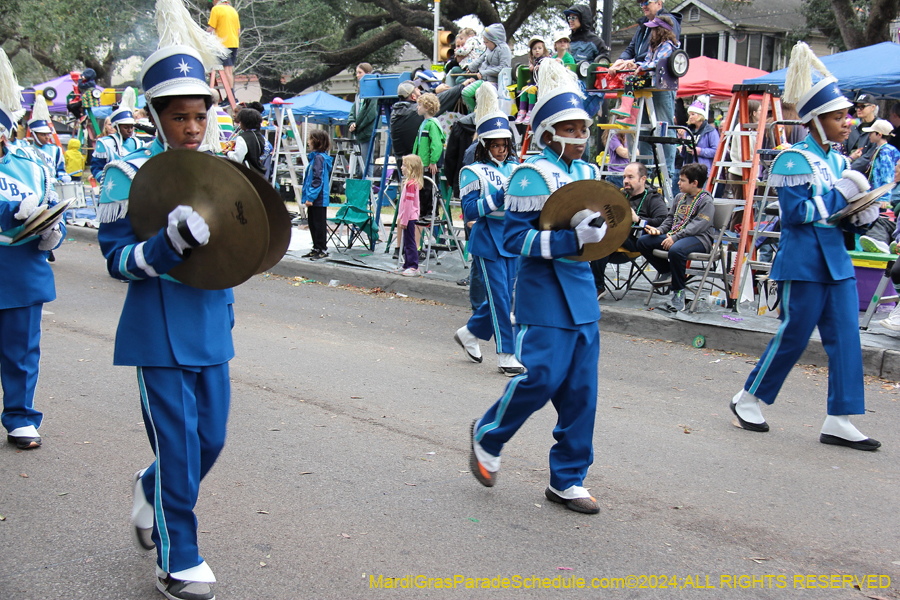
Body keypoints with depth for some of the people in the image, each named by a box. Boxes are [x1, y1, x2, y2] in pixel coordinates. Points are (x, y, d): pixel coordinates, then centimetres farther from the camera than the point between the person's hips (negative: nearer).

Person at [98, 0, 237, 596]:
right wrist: (171, 242, -29)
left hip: (210, 326, 6)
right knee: (179, 448, -1)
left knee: (211, 439, 13)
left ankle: (150, 490, 43)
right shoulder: (128, 175, -9)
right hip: (160, 332, -6)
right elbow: (117, 259, -13)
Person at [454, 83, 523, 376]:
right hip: (487, 242, -6)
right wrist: (499, 196, -21)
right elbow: (469, 212, -14)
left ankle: (470, 333, 34)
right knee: (500, 298, -5)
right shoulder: (473, 173, -5)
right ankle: (506, 355, 2)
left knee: (504, 295, 12)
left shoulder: (514, 167, 11)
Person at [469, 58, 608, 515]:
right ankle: (487, 436, 19)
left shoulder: (589, 173, 14)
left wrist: (600, 229, 5)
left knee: (581, 389, 6)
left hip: (582, 293, 8)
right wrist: (572, 239, -24)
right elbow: (514, 238, -16)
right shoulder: (531, 176, -10)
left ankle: (567, 480, 16)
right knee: (540, 376, -9)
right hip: (543, 293, -7)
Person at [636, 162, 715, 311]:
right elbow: (670, 218, 25)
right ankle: (667, 271, 12)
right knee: (643, 242, -6)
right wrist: (659, 230, 3)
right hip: (674, 236, 8)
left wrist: (675, 237, -28)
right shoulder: (679, 198, 18)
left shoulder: (706, 201, -8)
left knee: (676, 249, -41)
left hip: (699, 238, -8)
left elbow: (698, 225, -19)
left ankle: (678, 293, -26)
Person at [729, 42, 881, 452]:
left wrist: (860, 217, -1)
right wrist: (839, 195, -16)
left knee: (846, 339, 3)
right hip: (803, 263, -8)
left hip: (837, 262, 8)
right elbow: (795, 212, -17)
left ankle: (838, 421, 7)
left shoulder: (838, 161, 14)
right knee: (793, 336, 1)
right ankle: (747, 400, 19)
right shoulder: (793, 161, -10)